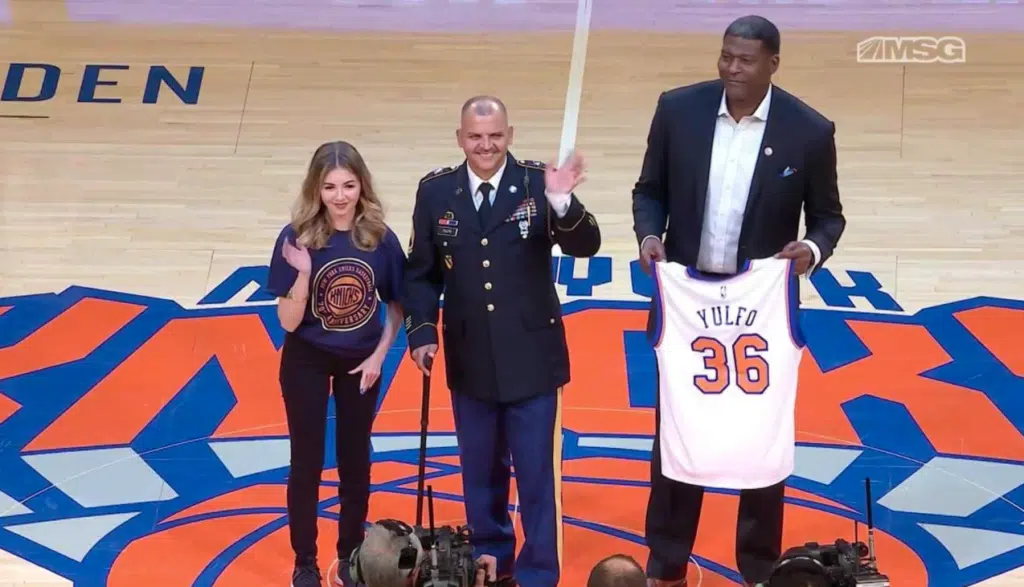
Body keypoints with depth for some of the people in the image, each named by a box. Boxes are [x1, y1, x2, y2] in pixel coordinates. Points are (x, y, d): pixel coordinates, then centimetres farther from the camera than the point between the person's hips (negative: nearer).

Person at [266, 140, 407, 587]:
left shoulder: (380, 238, -13)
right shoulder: (297, 237, -18)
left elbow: (397, 306, 1)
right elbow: (288, 321, -18)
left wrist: (380, 355, -8)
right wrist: (304, 273, -33)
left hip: (360, 362, 2)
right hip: (307, 362, -2)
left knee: (355, 460, 14)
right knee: (307, 461, 8)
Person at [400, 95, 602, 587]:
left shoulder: (536, 182, -10)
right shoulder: (435, 191, -3)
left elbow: (586, 247, -18)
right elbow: (421, 272, 4)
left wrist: (563, 203, -36)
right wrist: (422, 333, -7)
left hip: (531, 359, -3)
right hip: (469, 362, 3)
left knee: (537, 476, 5)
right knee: (481, 475, 18)